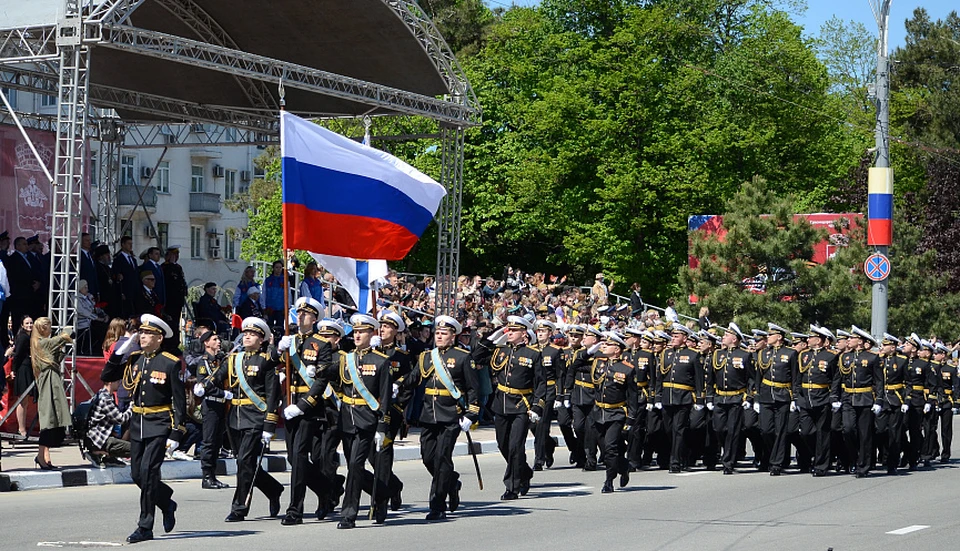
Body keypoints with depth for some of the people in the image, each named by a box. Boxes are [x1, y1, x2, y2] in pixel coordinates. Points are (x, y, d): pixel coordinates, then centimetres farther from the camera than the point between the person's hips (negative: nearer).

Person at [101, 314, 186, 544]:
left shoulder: (170, 363, -9)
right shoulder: (134, 359, 8)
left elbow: (180, 401, -9)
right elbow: (106, 377, 10)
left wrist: (176, 434, -13)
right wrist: (119, 352, -2)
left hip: (159, 425, -6)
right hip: (138, 423, 6)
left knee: (148, 472, -12)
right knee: (137, 474, 8)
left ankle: (145, 527, -5)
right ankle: (167, 503, 34)